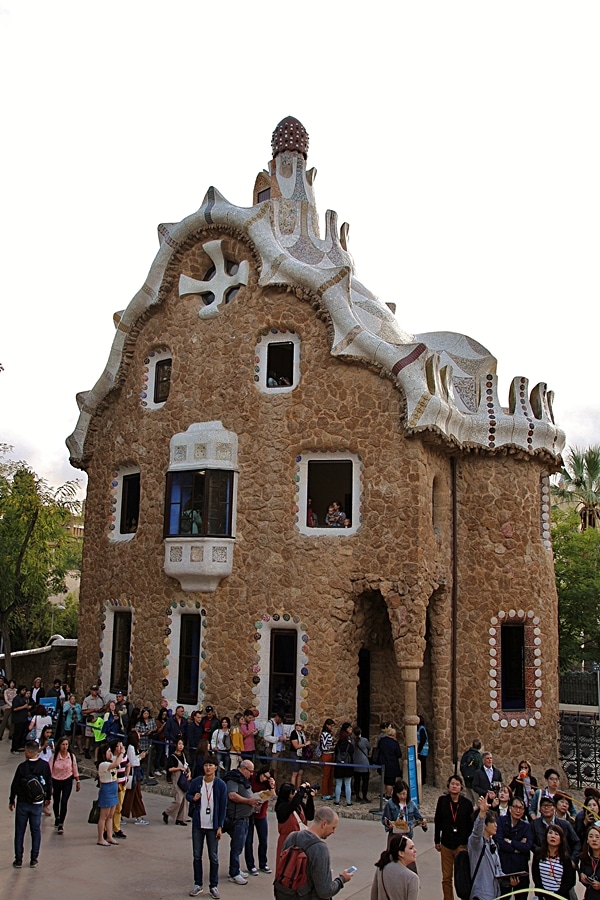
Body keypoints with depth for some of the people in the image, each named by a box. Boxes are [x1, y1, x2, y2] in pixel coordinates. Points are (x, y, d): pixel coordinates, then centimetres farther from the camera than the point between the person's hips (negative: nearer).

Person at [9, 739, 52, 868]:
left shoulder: (22, 766, -16)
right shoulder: (44, 765, -8)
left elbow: (15, 785, -7)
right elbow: (49, 783, 2)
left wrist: (11, 800, 7)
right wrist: (48, 798, 17)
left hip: (22, 803, -2)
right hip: (37, 804, 2)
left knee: (20, 832, 10)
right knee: (36, 831, 12)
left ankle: (18, 860, 13)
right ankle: (34, 859, 14)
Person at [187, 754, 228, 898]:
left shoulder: (220, 785, -8)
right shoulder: (196, 782, -5)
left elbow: (223, 807, -4)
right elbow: (188, 795, 10)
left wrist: (220, 826, -6)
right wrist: (193, 798, -13)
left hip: (213, 826, -2)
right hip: (198, 825, 2)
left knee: (213, 857, 6)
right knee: (197, 856, 10)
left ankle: (213, 886, 17)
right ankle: (198, 884, 23)